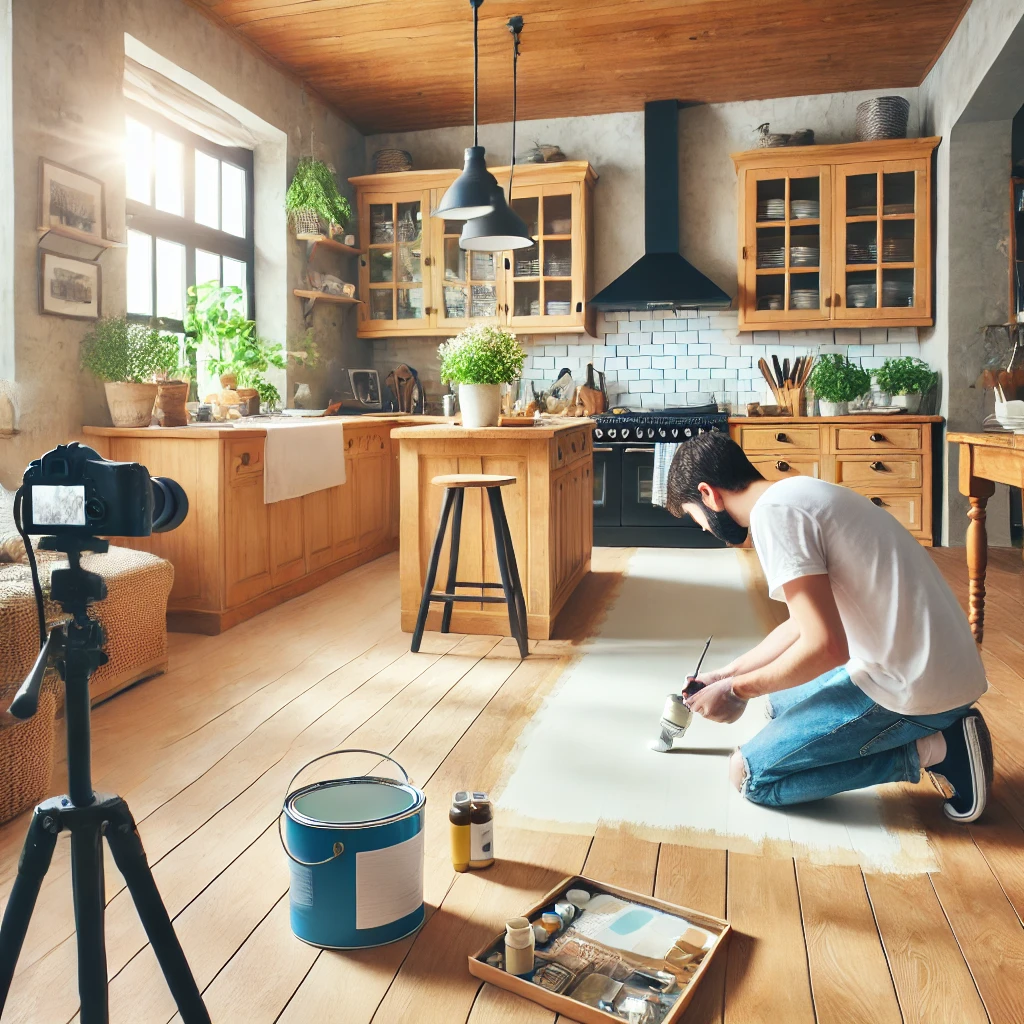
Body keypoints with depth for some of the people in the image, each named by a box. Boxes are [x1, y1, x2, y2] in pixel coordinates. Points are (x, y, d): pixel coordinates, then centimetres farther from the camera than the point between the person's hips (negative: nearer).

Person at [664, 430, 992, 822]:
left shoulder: (773, 510, -17)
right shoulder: (797, 494, 13)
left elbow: (824, 646, -22)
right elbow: (805, 622, 23)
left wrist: (737, 690, -7)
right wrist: (727, 673, 26)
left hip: (911, 687, -10)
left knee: (750, 775, 0)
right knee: (781, 702, 28)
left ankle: (927, 752, -1)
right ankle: (933, 730, 14)